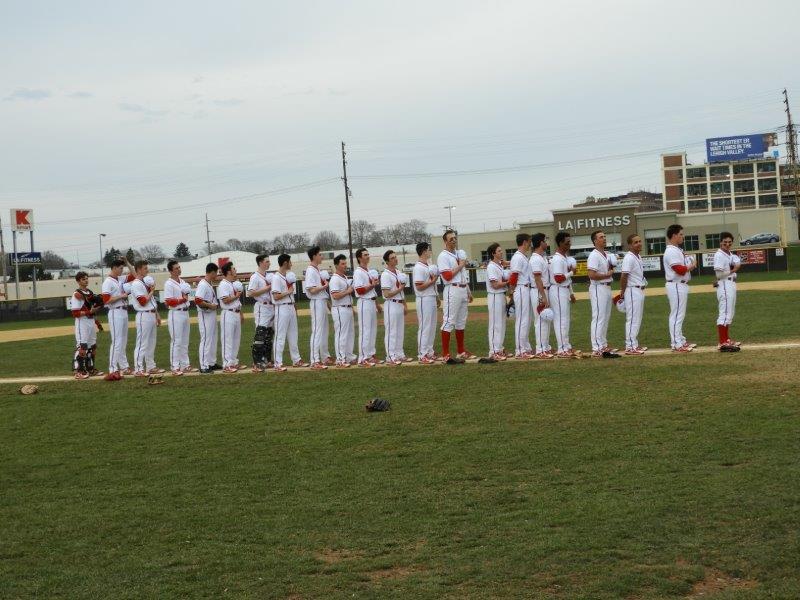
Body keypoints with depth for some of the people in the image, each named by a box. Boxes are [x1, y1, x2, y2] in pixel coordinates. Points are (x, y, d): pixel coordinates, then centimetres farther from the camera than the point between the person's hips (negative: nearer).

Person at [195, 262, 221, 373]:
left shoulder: (210, 284, 13)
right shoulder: (203, 285, -18)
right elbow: (198, 301, -27)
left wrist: (216, 304, 9)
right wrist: (211, 305, -19)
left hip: (212, 313, 10)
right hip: (205, 315, -10)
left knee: (213, 340, 16)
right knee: (206, 340, -8)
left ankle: (212, 363, 25)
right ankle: (204, 366, -5)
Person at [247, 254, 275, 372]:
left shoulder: (270, 276, 14)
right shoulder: (255, 277, -10)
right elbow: (250, 293, -18)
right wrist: (266, 289, -16)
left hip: (271, 308, 8)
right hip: (261, 308, -8)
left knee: (269, 335, 13)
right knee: (260, 335, -11)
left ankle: (267, 360, 21)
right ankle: (257, 363, -12)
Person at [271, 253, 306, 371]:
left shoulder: (289, 275, 15)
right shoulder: (276, 278, -13)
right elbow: (276, 296, -19)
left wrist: (294, 308, 17)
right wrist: (288, 292, -14)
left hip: (291, 307, 9)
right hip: (282, 309, -9)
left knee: (293, 335, 14)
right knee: (280, 337, -6)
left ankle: (296, 360, 22)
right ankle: (278, 364, -4)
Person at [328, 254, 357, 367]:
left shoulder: (345, 277, 16)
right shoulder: (335, 279, -14)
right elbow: (335, 296, -24)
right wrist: (348, 291, -17)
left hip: (348, 308, 10)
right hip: (340, 310, -10)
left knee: (349, 334, 14)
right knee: (341, 335, -8)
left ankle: (349, 357, 22)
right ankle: (340, 360, -5)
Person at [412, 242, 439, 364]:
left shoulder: (429, 266, 15)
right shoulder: (418, 268, -15)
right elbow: (419, 286, -21)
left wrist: (437, 297, 20)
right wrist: (432, 281, -16)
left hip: (432, 299, 10)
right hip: (424, 300, -10)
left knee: (431, 327, 12)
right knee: (424, 327, -7)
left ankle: (429, 352, 19)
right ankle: (422, 355, -4)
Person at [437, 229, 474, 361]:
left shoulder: (460, 253, 17)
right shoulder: (443, 256, -8)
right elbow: (447, 276, -18)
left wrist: (469, 291, 19)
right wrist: (460, 266, -11)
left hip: (463, 290, 8)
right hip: (452, 290, -8)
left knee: (461, 321, 13)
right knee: (449, 321, -8)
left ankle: (461, 351, 21)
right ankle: (445, 354, -8)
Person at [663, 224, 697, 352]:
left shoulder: (678, 250, 17)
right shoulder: (671, 251, -17)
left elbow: (684, 267, 19)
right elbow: (680, 270, -23)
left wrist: (690, 266, -1)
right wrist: (691, 266, -8)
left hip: (682, 285, 11)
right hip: (676, 286, -11)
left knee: (680, 314, 15)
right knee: (677, 314, -8)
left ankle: (681, 341, 23)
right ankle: (677, 344, -6)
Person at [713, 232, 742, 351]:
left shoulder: (731, 254, 15)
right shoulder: (719, 255, -13)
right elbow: (719, 274, -18)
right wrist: (732, 270, -17)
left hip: (732, 284, 10)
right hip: (724, 285, -10)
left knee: (729, 313, 17)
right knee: (724, 313, -13)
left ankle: (727, 339, 26)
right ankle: (722, 344, -16)